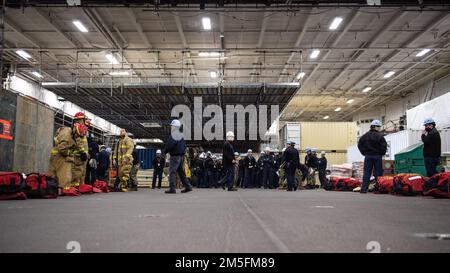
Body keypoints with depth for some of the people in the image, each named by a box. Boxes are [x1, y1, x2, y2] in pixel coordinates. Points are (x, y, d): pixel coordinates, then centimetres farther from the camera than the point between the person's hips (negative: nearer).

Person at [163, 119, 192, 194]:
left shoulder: (174, 135, -12)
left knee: (172, 172, -7)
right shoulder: (181, 135, 17)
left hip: (175, 156, -9)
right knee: (181, 172, 15)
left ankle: (172, 188, -11)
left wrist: (165, 151, -7)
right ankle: (188, 186, 17)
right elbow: (184, 145, 20)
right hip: (182, 156, 9)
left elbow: (170, 145, -21)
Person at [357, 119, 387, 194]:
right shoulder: (380, 136, -8)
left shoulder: (365, 135, 5)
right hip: (377, 156, -3)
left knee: (366, 172, 5)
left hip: (368, 156, 3)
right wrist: (381, 153, 4)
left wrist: (364, 153, 11)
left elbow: (360, 144, 5)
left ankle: (364, 188, 0)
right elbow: (384, 146, -13)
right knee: (378, 173, 3)